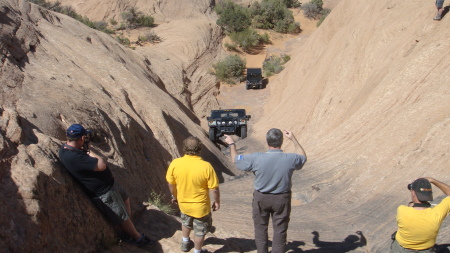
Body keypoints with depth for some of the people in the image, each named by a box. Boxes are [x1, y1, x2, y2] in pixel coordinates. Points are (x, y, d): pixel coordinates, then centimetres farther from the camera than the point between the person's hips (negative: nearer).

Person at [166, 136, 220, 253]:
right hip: (200, 206, -4)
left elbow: (171, 183, -4)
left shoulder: (175, 163, -19)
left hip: (183, 203, 4)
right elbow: (214, 189, -19)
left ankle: (185, 243, 54)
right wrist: (217, 201, -1)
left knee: (186, 222, 33)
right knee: (200, 230, 21)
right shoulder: (206, 166, -28)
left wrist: (174, 196, 15)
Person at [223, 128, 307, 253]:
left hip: (261, 198, 0)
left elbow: (236, 159, -5)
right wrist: (293, 139, 14)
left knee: (260, 228, 19)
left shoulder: (256, 158, -22)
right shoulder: (290, 159, -19)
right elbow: (303, 157, 7)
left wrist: (231, 143, 11)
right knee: (280, 230, 15)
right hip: (282, 199, 0)